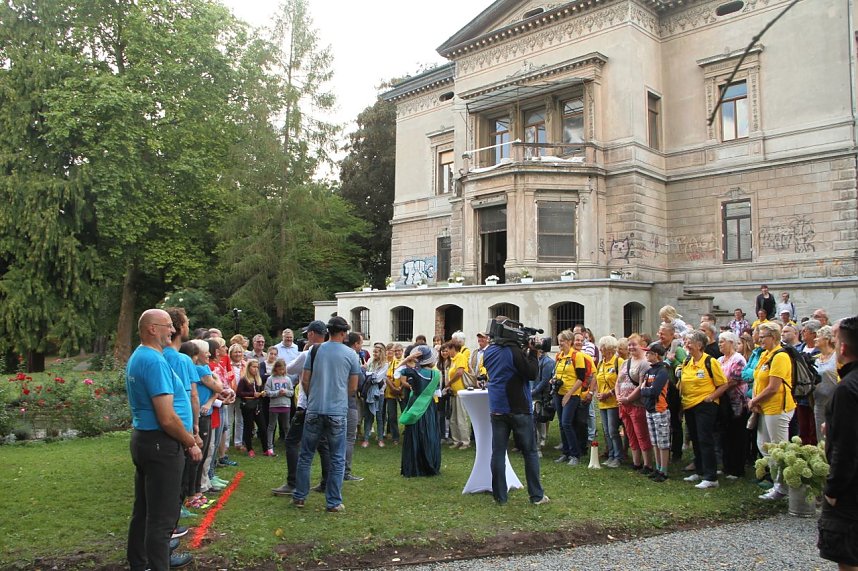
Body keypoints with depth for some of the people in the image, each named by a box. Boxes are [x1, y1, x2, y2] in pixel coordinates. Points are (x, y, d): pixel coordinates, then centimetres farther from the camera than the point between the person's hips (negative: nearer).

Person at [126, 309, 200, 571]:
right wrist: (191, 443, -10)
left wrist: (188, 436, 18)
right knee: (162, 516, 0)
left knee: (144, 510, 21)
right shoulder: (155, 361, -21)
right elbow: (167, 419, -25)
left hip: (143, 439, 10)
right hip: (161, 444, -10)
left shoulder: (137, 357, 12)